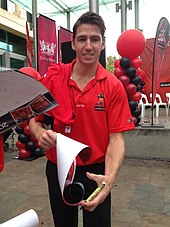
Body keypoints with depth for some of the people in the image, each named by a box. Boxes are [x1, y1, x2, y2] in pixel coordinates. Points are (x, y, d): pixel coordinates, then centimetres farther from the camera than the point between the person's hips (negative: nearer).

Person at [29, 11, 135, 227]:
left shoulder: (114, 86, -11)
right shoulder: (53, 77, -7)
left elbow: (116, 138, -12)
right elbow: (34, 119, -2)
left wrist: (110, 178, -28)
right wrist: (41, 133, -25)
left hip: (95, 171, -1)